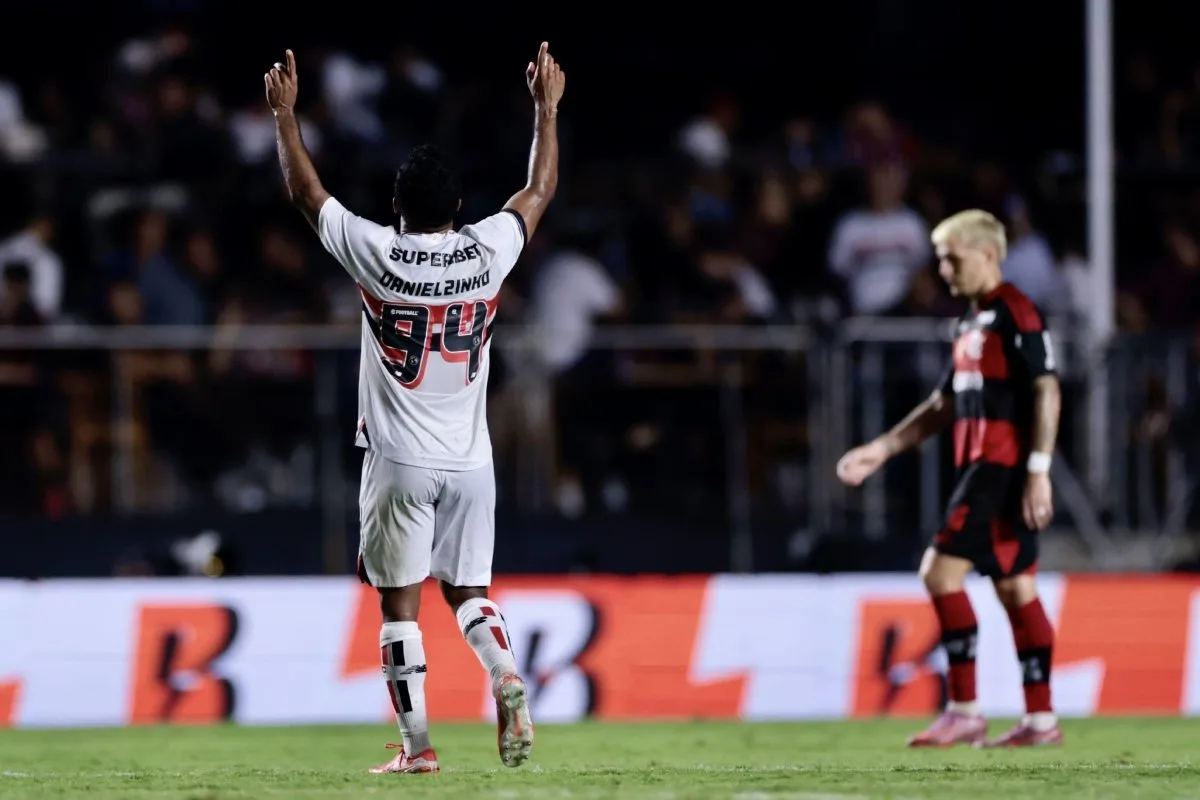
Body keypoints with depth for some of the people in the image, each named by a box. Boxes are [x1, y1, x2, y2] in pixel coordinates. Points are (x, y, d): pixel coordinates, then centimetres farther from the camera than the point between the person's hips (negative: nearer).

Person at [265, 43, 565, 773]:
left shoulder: (378, 256, -10)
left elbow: (307, 191, 4)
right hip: (471, 460, 3)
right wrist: (547, 108, 26)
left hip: (400, 462, -3)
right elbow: (540, 190, 15)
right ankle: (506, 677, -14)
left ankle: (417, 743, -1)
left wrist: (285, 113, 16)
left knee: (401, 603, 3)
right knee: (468, 591, 14)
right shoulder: (487, 253, -4)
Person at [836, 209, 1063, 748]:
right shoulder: (973, 322, 18)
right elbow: (945, 405, 25)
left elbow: (1046, 391, -16)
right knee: (1014, 587, 8)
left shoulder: (1015, 313, -10)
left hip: (1004, 465, -10)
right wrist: (881, 450, 23)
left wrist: (1038, 471, -22)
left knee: (942, 570, -13)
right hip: (982, 466, 10)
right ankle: (1040, 719, 9)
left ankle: (964, 710, -11)